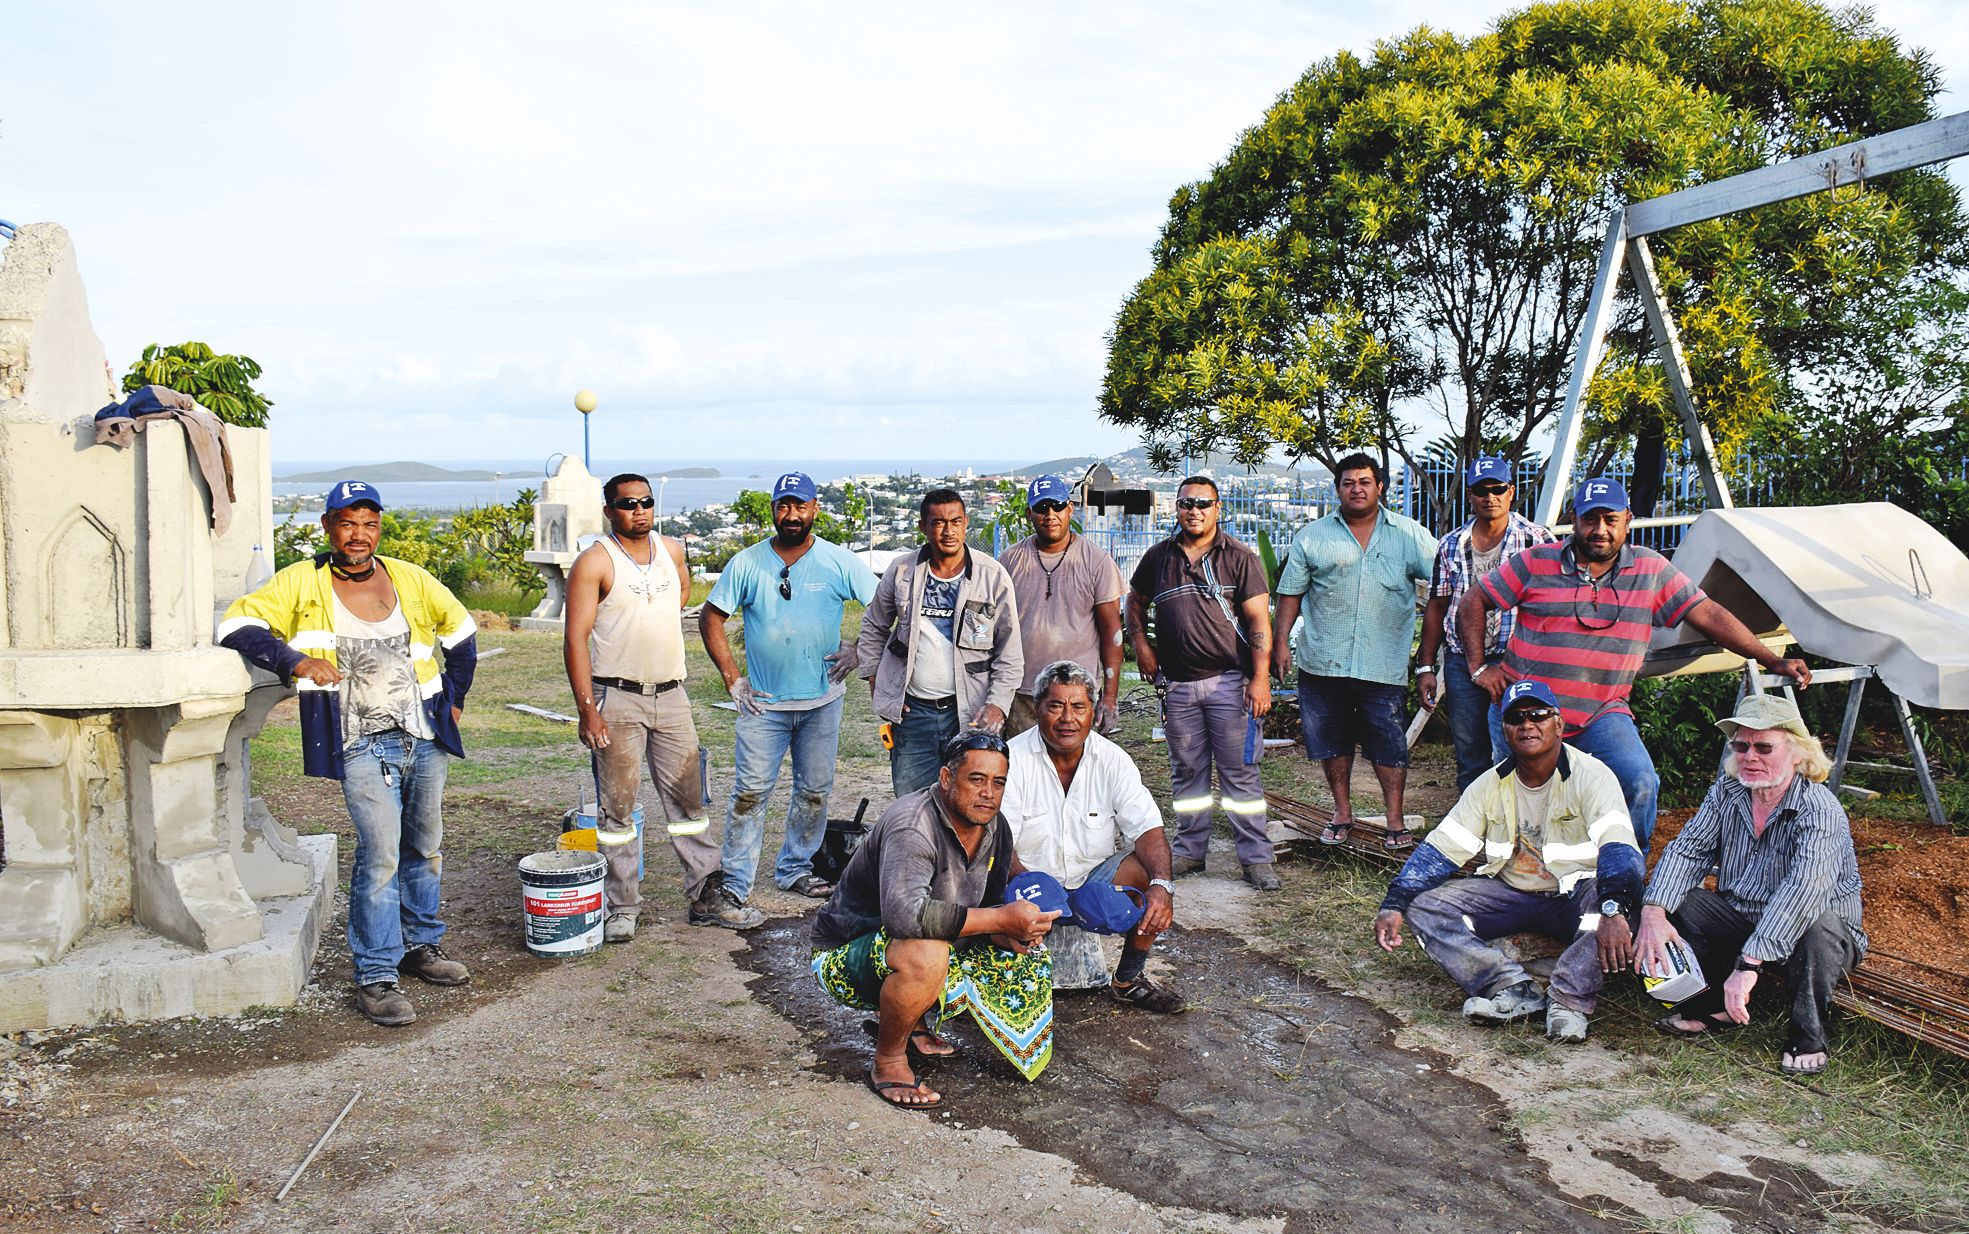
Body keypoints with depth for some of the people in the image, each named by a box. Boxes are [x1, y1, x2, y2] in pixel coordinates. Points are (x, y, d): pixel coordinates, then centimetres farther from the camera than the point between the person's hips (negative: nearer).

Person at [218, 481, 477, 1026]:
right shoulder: (302, 582, 0)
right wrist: (295, 660, -17)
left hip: (426, 737, 5)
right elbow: (237, 623, -5)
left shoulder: (411, 580, 8)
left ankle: (419, 944, 34)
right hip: (362, 744, -4)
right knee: (380, 853, -13)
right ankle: (376, 976, -4)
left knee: (425, 847, 15)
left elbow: (460, 631, 21)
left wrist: (454, 700, 17)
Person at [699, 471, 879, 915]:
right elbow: (710, 617, 2)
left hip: (822, 700, 2)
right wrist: (732, 677, -4)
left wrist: (856, 649, -6)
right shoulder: (747, 564, -3)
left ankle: (795, 869, 27)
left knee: (815, 790, 11)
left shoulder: (840, 562, -3)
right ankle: (734, 883, 4)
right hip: (763, 701, -1)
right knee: (750, 791, -4)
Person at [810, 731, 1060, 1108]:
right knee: (925, 952, -39)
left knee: (1027, 958, 0)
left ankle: (915, 1023, 14)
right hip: (845, 958, -8)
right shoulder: (913, 824, -29)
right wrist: (1000, 919, -40)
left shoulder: (995, 829, -3)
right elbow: (904, 912, -44)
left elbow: (992, 902, 7)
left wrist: (1012, 931, -18)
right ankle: (888, 1062, -13)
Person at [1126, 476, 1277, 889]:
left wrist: (1260, 678, -13)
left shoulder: (1239, 558, -1)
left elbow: (1259, 620, -5)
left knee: (1240, 772, -2)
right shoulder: (1158, 557, 9)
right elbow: (1135, 602, 24)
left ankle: (1256, 858, 4)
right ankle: (1190, 851, 23)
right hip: (1177, 683, 3)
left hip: (1229, 680, -3)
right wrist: (1141, 645, 9)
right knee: (1187, 771, 11)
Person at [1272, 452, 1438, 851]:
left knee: (1390, 743, 0)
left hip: (1384, 665, -1)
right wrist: (1282, 642, 0)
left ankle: (1395, 819, 11)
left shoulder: (1409, 534, 5)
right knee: (1332, 742, 10)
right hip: (1322, 663, 2)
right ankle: (1342, 813, 25)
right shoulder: (1313, 536, 7)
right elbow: (1291, 593, 9)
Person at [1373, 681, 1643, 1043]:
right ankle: (1511, 987, -29)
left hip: (1574, 895, -4)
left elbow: (1618, 847, -28)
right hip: (1509, 892, 4)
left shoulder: (1591, 776, -12)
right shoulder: (1489, 786, 2)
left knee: (1616, 893, -37)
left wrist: (1613, 912, -46)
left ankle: (1569, 998, -35)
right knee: (1425, 905, -17)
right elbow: (1439, 850, 0)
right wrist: (1393, 905, -12)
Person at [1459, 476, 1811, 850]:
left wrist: (1773, 661, -1)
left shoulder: (1651, 571, 3)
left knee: (1640, 783, -21)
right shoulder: (1536, 563, -2)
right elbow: (1473, 603, 4)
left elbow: (1709, 615, 3)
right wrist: (1478, 667, -3)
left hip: (1602, 714, 0)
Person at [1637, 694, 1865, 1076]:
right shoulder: (1727, 791, -4)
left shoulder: (1820, 810, -24)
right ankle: (1714, 1006, 2)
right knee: (1676, 900, -16)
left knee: (1819, 928, -37)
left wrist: (1749, 964, -48)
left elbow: (1802, 889, -38)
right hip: (1739, 922, 5)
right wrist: (1653, 913, -27)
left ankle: (1807, 1037, -12)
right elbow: (1688, 849, -7)